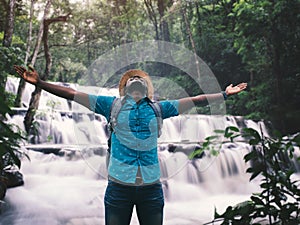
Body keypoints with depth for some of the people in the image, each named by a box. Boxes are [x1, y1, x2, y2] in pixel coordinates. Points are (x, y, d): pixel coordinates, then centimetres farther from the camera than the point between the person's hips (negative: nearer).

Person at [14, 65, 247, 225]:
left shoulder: (157, 108, 11)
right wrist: (39, 83, 1)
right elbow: (72, 94, 5)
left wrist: (225, 94, 19)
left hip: (151, 188, 2)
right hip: (119, 188, -1)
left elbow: (194, 100, 17)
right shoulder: (112, 105, 8)